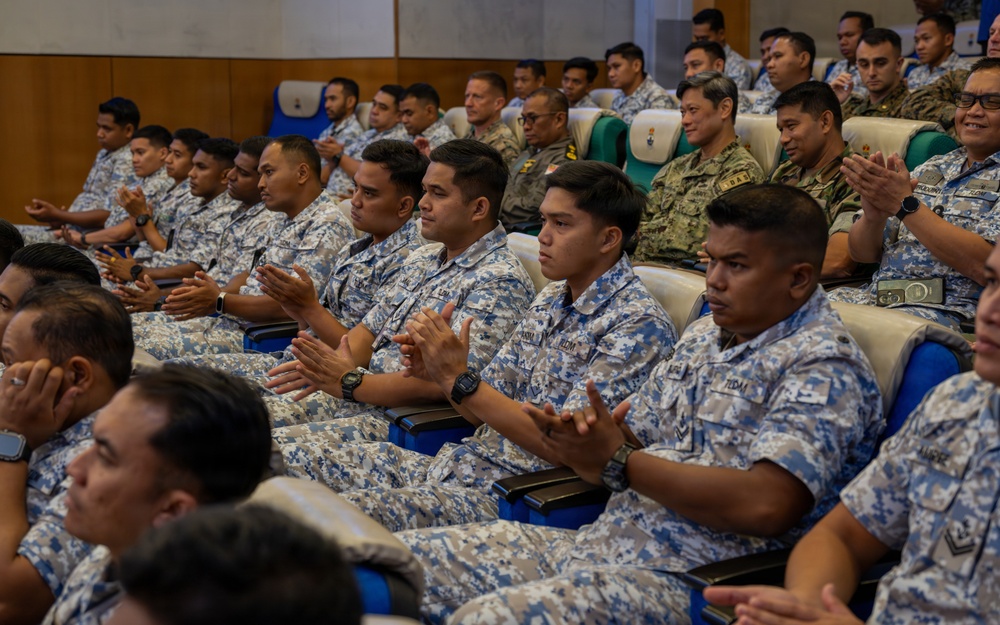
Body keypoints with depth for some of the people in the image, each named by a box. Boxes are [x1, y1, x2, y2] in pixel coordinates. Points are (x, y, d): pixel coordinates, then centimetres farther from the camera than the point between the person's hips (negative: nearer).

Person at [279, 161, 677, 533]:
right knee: (305, 455, 2)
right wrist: (436, 373, -7)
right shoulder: (551, 300, 13)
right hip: (458, 464, 9)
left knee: (352, 512, -27)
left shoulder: (640, 326, -13)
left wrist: (459, 380, -20)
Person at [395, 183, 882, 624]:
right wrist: (588, 439, -8)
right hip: (598, 541, 9)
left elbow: (766, 505, -23)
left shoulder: (824, 366, -10)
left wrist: (618, 462, -15)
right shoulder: (703, 337, 17)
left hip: (687, 577, -8)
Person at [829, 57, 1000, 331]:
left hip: (947, 310, -5)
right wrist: (874, 216, -10)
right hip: (874, 295, 6)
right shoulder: (931, 169, 19)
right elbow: (862, 253, 14)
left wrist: (905, 204, -15)